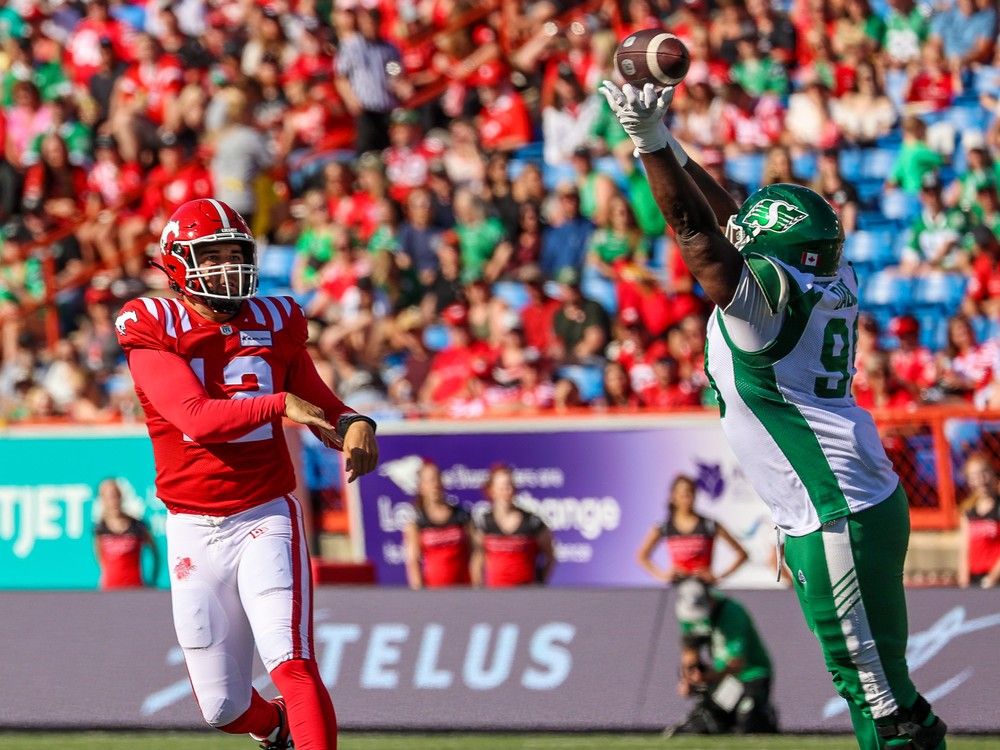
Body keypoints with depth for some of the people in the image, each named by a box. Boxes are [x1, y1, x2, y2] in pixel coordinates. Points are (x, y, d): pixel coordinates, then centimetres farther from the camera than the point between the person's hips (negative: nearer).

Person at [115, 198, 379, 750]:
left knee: (291, 664, -21)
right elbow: (195, 416, -20)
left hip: (266, 518, 1)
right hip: (194, 532, 0)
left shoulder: (274, 323, 6)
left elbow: (321, 408, 12)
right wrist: (279, 405, -33)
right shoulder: (154, 329, -6)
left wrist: (354, 426, -12)